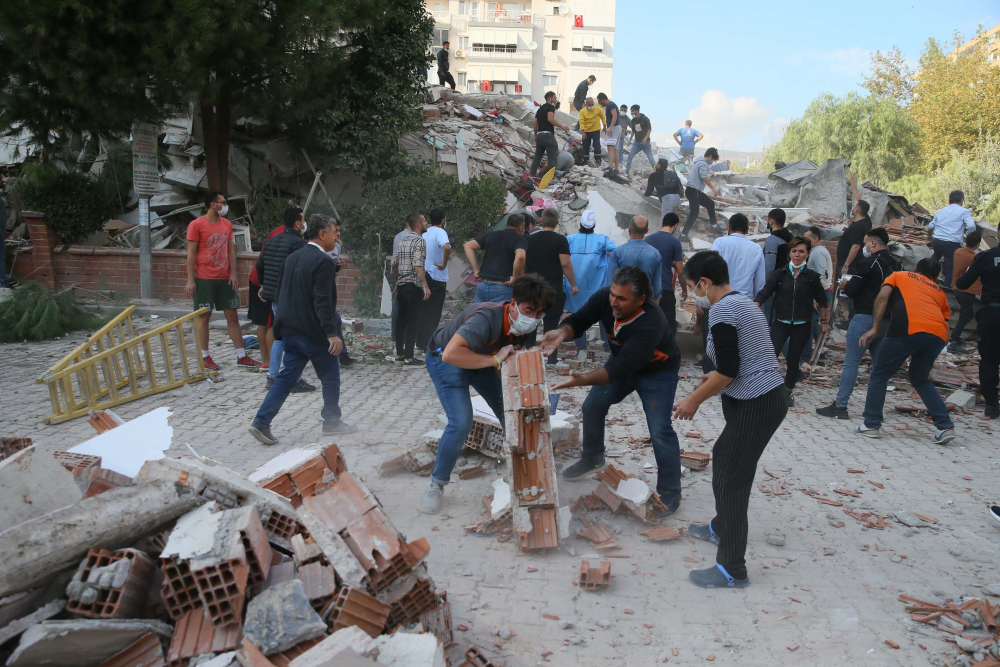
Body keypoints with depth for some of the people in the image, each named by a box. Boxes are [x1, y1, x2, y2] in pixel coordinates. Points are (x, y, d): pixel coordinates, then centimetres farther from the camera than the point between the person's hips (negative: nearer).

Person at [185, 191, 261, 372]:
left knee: (232, 315, 6)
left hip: (225, 278, 6)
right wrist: (190, 280, -11)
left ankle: (241, 356, 11)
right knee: (204, 317, 2)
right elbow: (191, 253, -8)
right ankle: (205, 357, 11)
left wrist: (233, 273, 1)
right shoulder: (197, 225, -7)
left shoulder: (227, 224, 10)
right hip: (204, 279, -5)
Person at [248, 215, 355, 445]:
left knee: (287, 377, 11)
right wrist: (332, 333, -26)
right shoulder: (322, 261, -16)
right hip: (314, 332, -8)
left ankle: (261, 422, 3)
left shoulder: (292, 258, 11)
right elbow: (322, 301, -24)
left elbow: (280, 293, 17)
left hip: (291, 330, 8)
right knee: (330, 377, 11)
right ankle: (331, 422, 23)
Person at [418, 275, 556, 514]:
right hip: (445, 359, -7)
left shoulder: (523, 323, -15)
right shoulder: (487, 319, -39)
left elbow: (514, 349, 6)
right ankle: (436, 485, -2)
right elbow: (451, 354, -52)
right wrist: (494, 360, -43)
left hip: (480, 359, 7)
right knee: (461, 423, -22)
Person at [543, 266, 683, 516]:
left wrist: (583, 379, -57)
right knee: (593, 405, 8)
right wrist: (562, 333, -42)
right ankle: (593, 459, 33)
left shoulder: (651, 323, -42)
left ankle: (670, 494, 2)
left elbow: (623, 368, -47)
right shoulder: (604, 298, -25)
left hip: (657, 371, -6)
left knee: (659, 430, -14)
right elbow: (579, 321, -18)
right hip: (621, 360, 6)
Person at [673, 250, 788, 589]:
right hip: (767, 397, 10)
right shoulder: (742, 301, 13)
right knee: (724, 457, 24)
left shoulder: (721, 310, -17)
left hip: (756, 405, -10)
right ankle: (721, 527, 44)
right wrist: (716, 377, 28)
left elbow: (727, 371, -21)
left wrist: (694, 400, -10)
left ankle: (732, 570, 3)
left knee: (730, 479, -4)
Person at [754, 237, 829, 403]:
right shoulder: (779, 274, -3)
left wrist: (824, 321, 11)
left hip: (802, 325, 1)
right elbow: (764, 293, -13)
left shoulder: (812, 276, -1)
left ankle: (788, 392, 27)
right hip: (780, 323, 0)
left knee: (793, 359, 9)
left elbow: (822, 300, 9)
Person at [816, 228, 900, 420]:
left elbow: (851, 290, -13)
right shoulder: (895, 265, 12)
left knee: (851, 362, -4)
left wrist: (845, 284, 10)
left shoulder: (868, 263, -13)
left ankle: (840, 406, -4)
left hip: (865, 318, -8)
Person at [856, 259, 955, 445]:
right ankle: (945, 427, 17)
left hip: (908, 329, -4)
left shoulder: (899, 276, 26)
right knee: (920, 379, 25)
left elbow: (883, 297, 7)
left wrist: (874, 328, 3)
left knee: (879, 375, 12)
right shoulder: (939, 291, 33)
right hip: (938, 334, 4)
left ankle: (871, 425, 11)